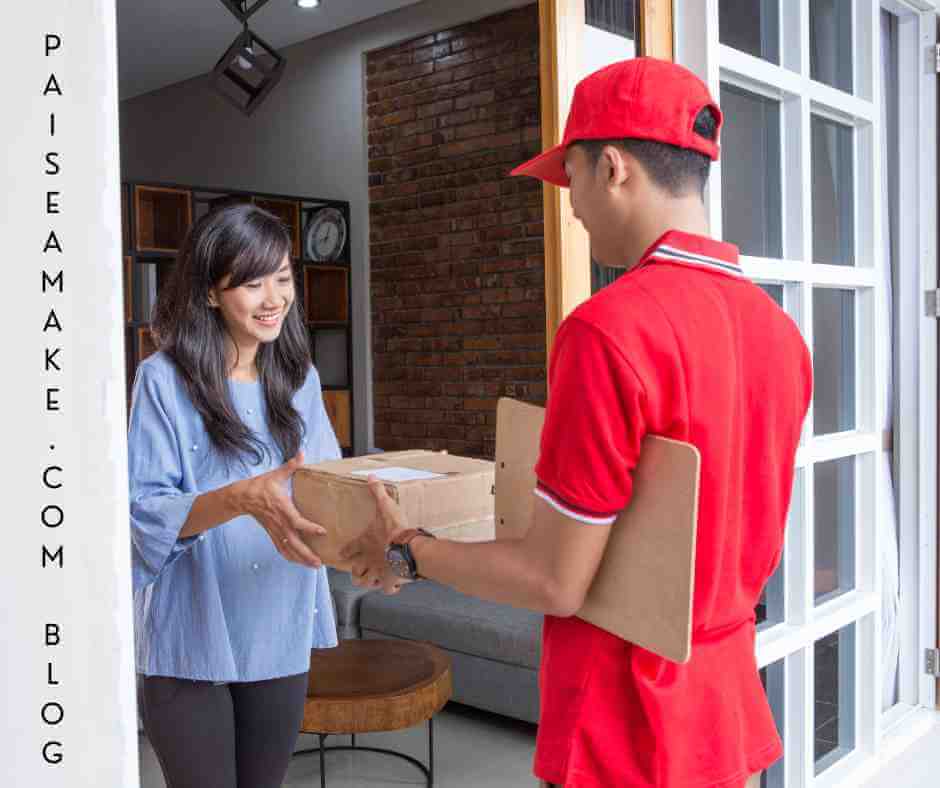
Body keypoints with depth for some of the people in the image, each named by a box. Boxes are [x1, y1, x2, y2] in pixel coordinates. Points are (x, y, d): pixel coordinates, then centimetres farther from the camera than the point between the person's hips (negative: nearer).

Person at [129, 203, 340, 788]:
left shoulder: (299, 378, 5)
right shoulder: (166, 379, -11)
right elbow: (143, 513, -16)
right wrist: (244, 498, -33)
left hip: (280, 636, 5)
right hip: (191, 639, -4)